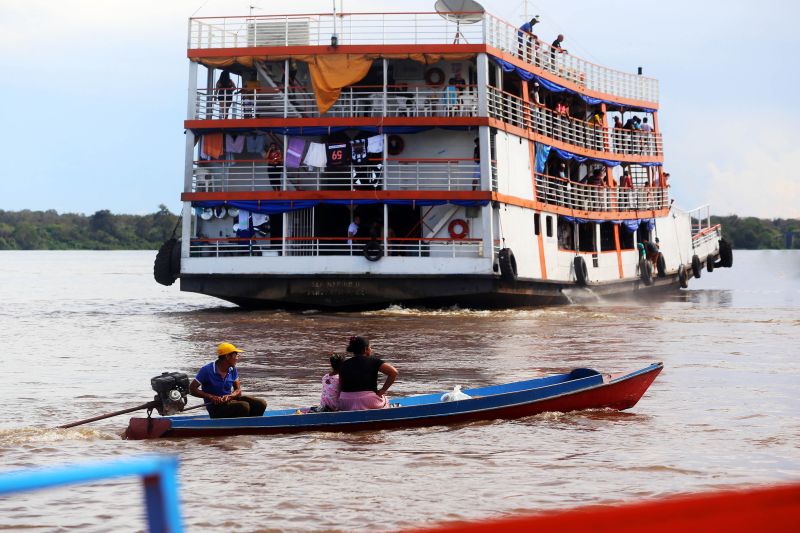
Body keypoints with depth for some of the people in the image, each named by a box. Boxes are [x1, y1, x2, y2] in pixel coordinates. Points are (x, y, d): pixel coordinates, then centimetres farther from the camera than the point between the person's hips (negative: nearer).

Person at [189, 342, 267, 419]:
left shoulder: (233, 370, 6)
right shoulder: (207, 370, -12)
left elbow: (238, 390, 7)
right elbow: (192, 389, -10)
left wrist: (229, 396, -17)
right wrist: (211, 397, -22)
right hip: (215, 406, -6)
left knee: (261, 404, -13)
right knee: (244, 406, -33)